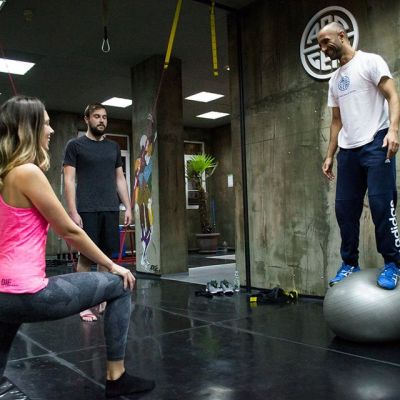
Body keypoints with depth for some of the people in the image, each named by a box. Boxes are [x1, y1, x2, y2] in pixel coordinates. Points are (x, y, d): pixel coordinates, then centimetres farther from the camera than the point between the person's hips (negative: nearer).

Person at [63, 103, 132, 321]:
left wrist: (128, 207, 8)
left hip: (111, 210, 4)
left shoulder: (113, 147, 16)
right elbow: (69, 180, -4)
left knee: (107, 255, 6)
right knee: (86, 257, -1)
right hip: (87, 211, -4)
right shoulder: (75, 145, 2)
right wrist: (73, 211, -12)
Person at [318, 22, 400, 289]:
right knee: (345, 208, 5)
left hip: (376, 144, -7)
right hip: (348, 150, 7)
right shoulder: (334, 80, 21)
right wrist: (330, 155, 16)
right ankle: (350, 264, 15)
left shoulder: (370, 61, 1)